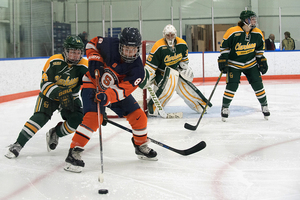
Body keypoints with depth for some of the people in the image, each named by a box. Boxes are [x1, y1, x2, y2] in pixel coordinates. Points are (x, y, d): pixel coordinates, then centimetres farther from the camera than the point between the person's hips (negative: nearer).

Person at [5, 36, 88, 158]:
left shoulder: (84, 66, -15)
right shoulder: (54, 62, -23)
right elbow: (45, 84, -23)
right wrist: (60, 92, -39)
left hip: (70, 96, 3)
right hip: (49, 94, -3)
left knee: (77, 121, -15)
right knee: (40, 117, -23)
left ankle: (54, 134, 12)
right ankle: (18, 144, -15)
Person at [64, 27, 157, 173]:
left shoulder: (137, 69, -22)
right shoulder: (110, 45, -24)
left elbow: (122, 91, -32)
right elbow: (92, 42, -3)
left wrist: (107, 97, -50)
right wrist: (94, 59, -21)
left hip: (115, 89, 4)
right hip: (93, 83, -3)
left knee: (138, 117, -1)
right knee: (93, 117, -27)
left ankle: (141, 147, 26)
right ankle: (74, 153, -23)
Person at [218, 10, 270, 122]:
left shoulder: (258, 34, -6)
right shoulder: (232, 32, -21)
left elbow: (260, 49, 9)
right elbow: (224, 46, -11)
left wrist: (262, 61, 6)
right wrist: (223, 61, -14)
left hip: (251, 64, 4)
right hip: (234, 64, -4)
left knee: (257, 84, -1)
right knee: (232, 86, -13)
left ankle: (264, 105, 18)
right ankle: (225, 107, 4)